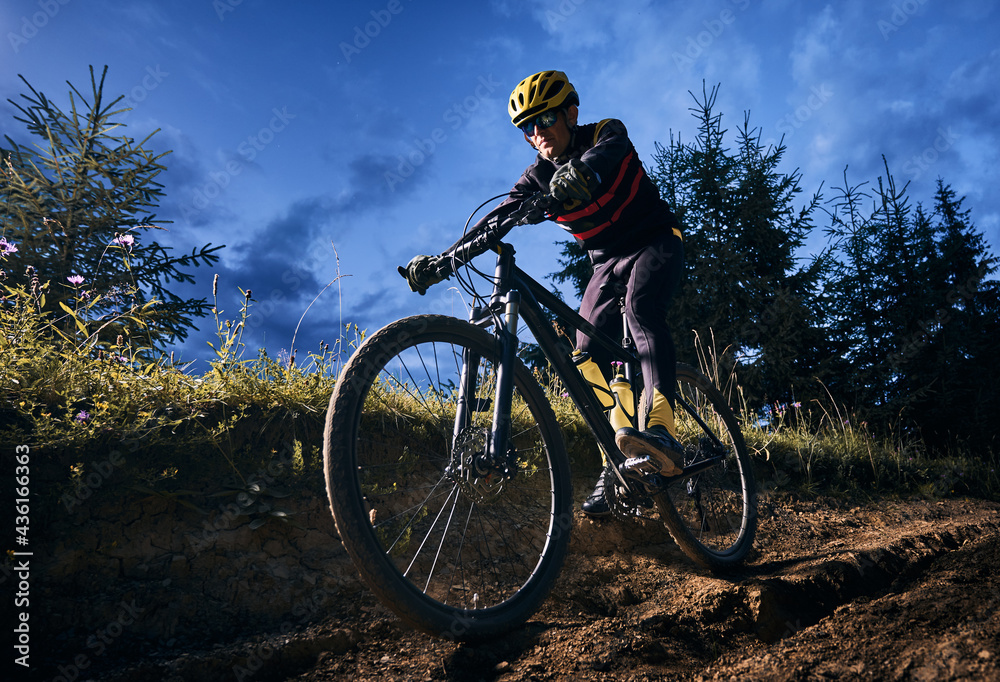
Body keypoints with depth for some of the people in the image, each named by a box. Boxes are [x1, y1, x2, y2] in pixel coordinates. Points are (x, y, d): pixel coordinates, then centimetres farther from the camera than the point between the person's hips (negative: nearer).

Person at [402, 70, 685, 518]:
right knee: (589, 357, -11)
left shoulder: (607, 132, -12)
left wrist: (580, 170, -62)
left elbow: (606, 155, -37)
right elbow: (496, 218, -12)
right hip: (607, 262, 5)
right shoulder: (539, 176, -2)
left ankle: (661, 431, -48)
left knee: (641, 306, -35)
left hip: (655, 242, -5)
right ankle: (619, 464, -6)